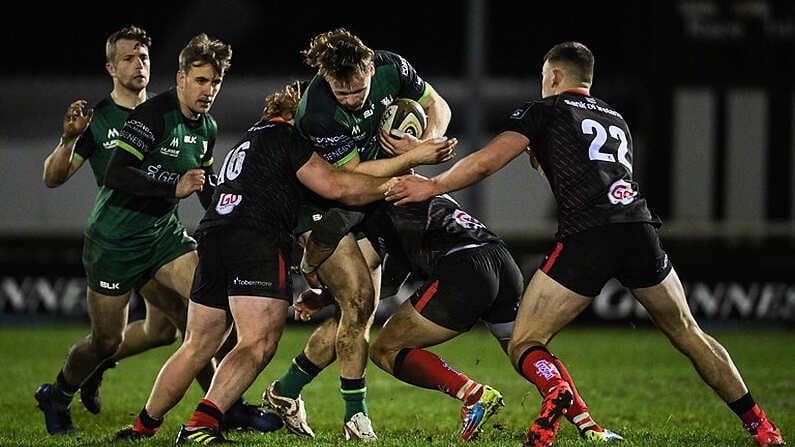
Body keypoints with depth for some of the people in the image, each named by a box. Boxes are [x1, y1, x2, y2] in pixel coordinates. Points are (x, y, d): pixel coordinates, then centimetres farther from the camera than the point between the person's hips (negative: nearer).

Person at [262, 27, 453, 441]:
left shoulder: (392, 68, -15)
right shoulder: (316, 112, -31)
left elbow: (437, 107, 2)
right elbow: (354, 175, -24)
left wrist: (426, 142, -18)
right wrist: (416, 158, -30)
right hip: (321, 206, -6)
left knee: (360, 312, 4)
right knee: (358, 299, -19)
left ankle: (285, 392, 18)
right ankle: (356, 415, -10)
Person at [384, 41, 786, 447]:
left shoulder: (544, 111, 14)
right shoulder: (617, 120, 31)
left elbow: (486, 162, 7)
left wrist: (431, 186, 19)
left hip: (585, 238, -5)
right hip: (640, 228, 5)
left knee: (523, 344, 1)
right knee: (688, 333, 20)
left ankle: (553, 388, -33)